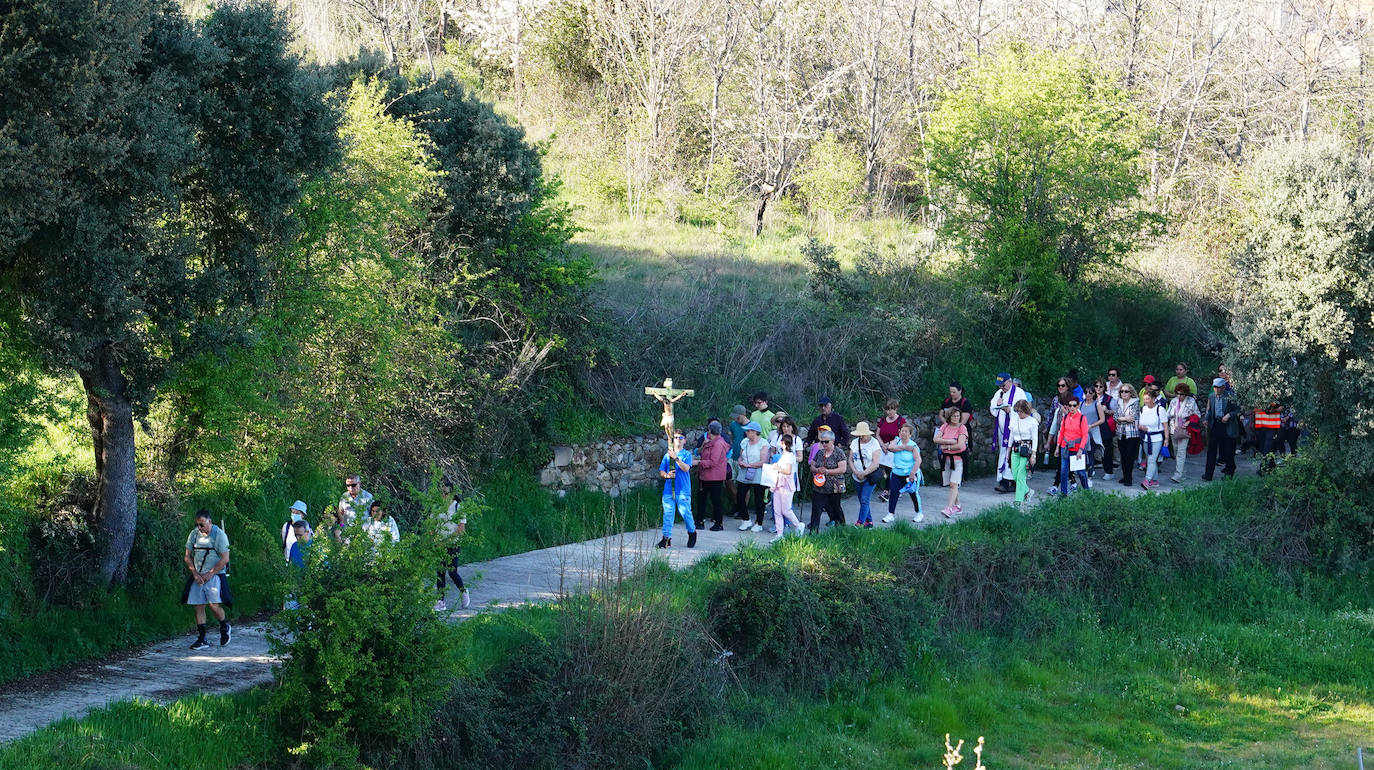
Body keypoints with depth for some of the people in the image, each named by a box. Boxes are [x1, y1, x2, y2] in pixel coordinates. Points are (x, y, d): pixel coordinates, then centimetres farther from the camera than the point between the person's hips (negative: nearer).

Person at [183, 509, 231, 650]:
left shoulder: (219, 535, -7)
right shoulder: (194, 534, 7)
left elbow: (225, 559, -9)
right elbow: (187, 557, 11)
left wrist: (209, 574, -13)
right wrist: (195, 573, -3)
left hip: (214, 575, -5)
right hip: (198, 577, 5)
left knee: (213, 605, -16)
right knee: (198, 607, 1)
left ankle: (225, 628, 11)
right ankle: (201, 639, 8)